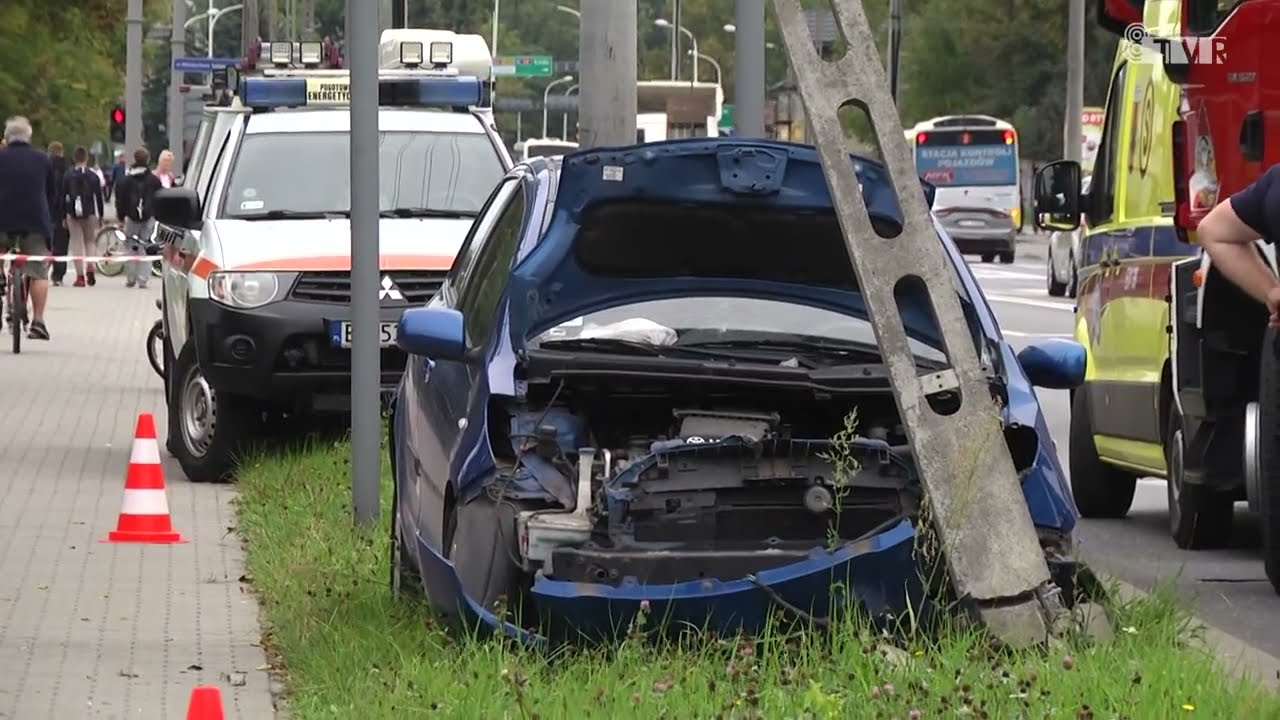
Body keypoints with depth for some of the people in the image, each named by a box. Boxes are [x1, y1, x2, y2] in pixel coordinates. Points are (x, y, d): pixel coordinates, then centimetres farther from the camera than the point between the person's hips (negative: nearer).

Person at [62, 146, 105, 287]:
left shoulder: (68, 176, 0)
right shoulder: (93, 176, 0)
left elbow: (63, 196, 1)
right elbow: (99, 196, 1)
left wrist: (63, 216, 7)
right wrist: (100, 216, 8)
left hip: (73, 213, 0)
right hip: (90, 213, 0)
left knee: (76, 243, 3)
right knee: (90, 240, 14)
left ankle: (80, 275, 0)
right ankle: (90, 267, -9)